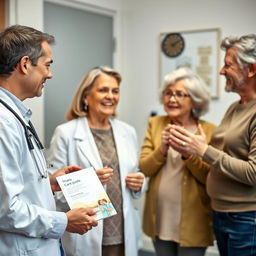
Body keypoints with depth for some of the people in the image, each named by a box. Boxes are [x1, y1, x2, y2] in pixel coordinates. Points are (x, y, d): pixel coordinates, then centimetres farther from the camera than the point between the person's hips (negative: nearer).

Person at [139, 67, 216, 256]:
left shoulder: (209, 130, -6)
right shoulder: (155, 124, 3)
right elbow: (144, 168, -1)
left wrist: (188, 153, -23)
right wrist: (162, 149, -18)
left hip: (192, 221, -3)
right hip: (160, 218, 3)